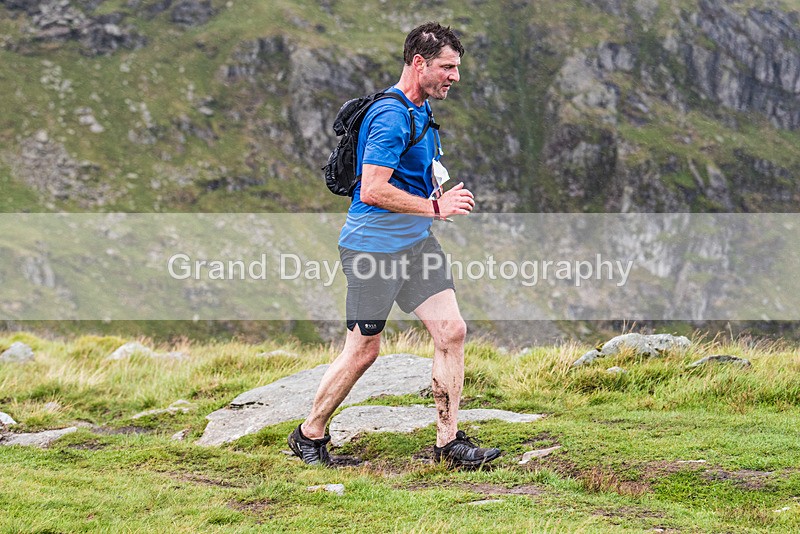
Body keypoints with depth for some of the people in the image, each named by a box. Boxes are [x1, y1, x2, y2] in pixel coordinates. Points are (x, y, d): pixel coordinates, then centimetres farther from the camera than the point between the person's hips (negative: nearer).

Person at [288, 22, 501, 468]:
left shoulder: (422, 112, 14)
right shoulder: (391, 115, -18)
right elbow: (372, 190, -25)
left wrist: (443, 198, 13)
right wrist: (435, 207, -21)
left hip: (416, 242, 9)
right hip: (374, 245, -9)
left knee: (452, 331, -1)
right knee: (364, 350, -1)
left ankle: (449, 442, 5)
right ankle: (309, 435, 18)